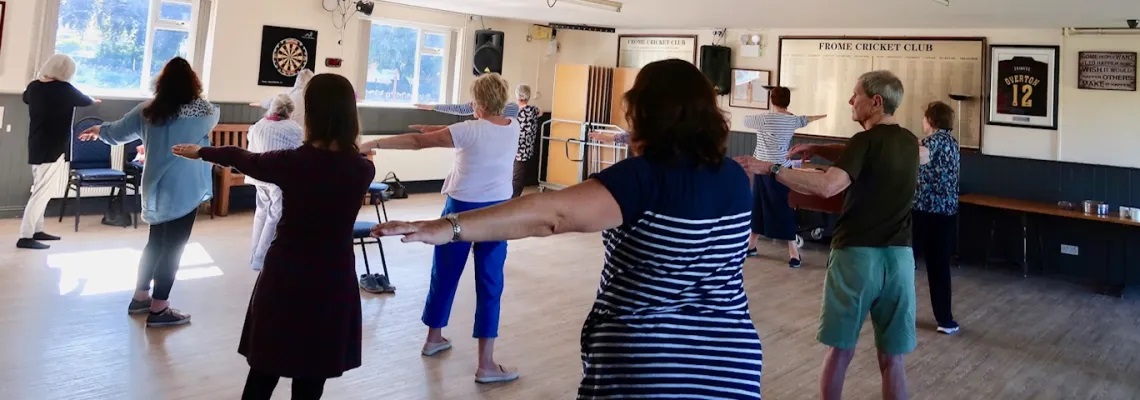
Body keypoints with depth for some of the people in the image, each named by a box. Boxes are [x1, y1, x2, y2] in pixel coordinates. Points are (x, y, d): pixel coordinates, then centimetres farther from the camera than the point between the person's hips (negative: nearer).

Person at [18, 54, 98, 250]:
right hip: (53, 149, -8)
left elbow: (26, 98, 27)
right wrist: (93, 100, 24)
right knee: (42, 192, -6)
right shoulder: (64, 89, -15)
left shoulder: (34, 86, 4)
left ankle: (37, 230, 24)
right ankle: (25, 237, -6)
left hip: (36, 147, 8)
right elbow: (85, 101, 2)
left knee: (39, 190, 17)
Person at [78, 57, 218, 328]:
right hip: (184, 191, -5)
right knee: (173, 248, 2)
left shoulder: (147, 110, 0)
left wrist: (99, 130, 34)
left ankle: (140, 298, 31)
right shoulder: (203, 112, -9)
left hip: (155, 189, 5)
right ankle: (158, 309, 8)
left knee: (155, 243, 21)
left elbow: (117, 133, 11)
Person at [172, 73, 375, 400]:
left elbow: (239, 158, 9)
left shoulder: (291, 162, -11)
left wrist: (201, 152, 28)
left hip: (285, 280, 0)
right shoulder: (364, 170, -8)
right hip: (333, 284, 1)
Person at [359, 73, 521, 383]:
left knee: (444, 275, 16)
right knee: (490, 283, 2)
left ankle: (434, 338, 35)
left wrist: (374, 144, -7)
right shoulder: (513, 128, -2)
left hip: (462, 209, -2)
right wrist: (439, 130, 9)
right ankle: (486, 364, 1)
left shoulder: (469, 131, -15)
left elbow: (418, 142, -13)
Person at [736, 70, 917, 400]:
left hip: (857, 254, -5)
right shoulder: (909, 142, 10)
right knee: (892, 358, 11)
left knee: (841, 350, 10)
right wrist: (818, 149, 15)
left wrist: (770, 168, -25)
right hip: (899, 257, 5)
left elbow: (827, 186, -27)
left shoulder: (866, 141, -12)